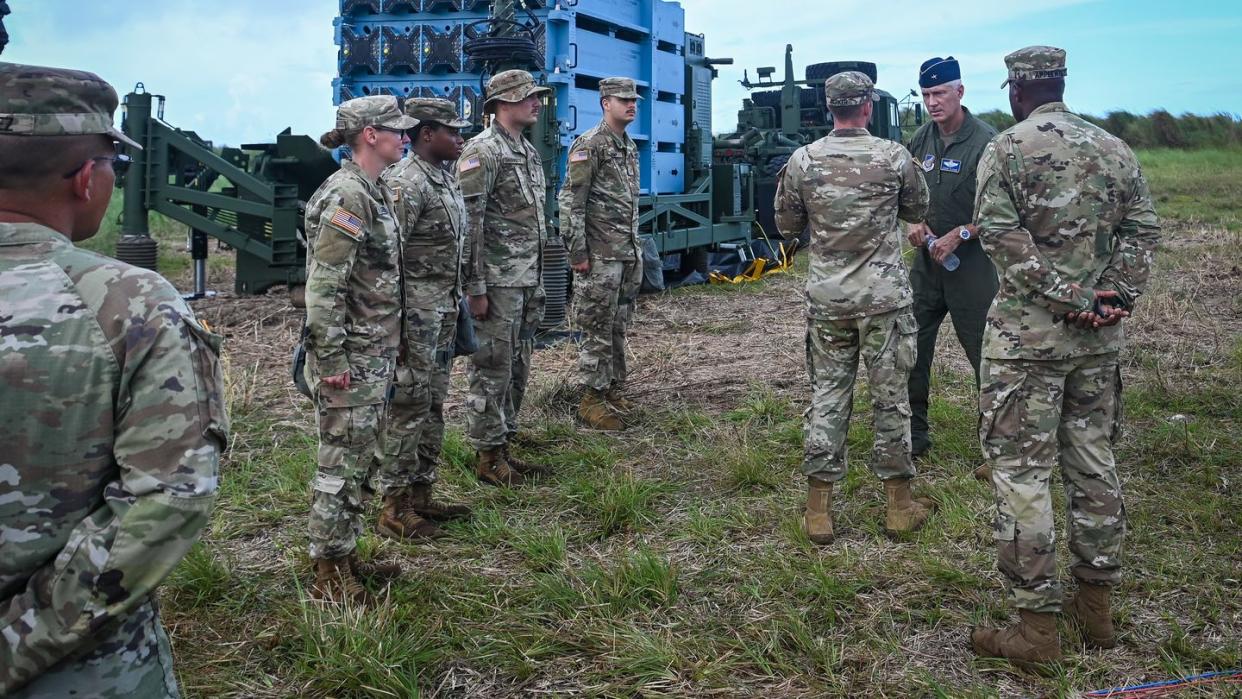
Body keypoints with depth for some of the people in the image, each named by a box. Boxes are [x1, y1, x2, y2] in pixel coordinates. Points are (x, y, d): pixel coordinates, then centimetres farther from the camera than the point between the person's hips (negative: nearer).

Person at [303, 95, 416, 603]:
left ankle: (346, 556, 29)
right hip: (350, 358, -10)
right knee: (342, 462, 0)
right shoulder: (346, 195, -18)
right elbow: (324, 285, -22)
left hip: (376, 355, 10)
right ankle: (329, 575, 13)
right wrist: (331, 360, -21)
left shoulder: (374, 191, 13)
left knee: (363, 459, 17)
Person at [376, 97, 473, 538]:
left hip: (444, 308, 9)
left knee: (432, 406, 14)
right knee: (408, 408, -3)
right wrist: (395, 323, -20)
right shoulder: (405, 184, -16)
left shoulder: (445, 178, 13)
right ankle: (396, 508, 6)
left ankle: (421, 494, 24)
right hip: (416, 311, -9)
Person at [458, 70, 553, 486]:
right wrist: (475, 288, -19)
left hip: (527, 281, 9)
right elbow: (468, 224, -17)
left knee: (517, 369, 14)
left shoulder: (529, 152, 15)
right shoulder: (482, 151, -12)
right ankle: (488, 459, 8)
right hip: (497, 282, -9)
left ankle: (503, 447, 25)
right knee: (492, 370, -1)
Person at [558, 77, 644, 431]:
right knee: (597, 328, -3)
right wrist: (577, 252, -18)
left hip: (629, 255, 8)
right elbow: (571, 201, -15)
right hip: (600, 256, -8)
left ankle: (613, 389, 23)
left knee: (618, 327, 13)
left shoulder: (630, 146, 16)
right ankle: (592, 399, 5)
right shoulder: (588, 144, -10)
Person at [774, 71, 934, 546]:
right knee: (890, 397, 8)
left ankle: (818, 510, 10)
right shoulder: (894, 157, -5)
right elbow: (918, 210, 10)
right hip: (884, 296, -1)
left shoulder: (802, 160, -3)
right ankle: (899, 504, 19)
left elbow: (786, 226, 7)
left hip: (826, 297, 2)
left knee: (827, 395, 8)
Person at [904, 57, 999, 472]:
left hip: (971, 262, -6)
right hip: (927, 259, 6)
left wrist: (958, 235, -18)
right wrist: (913, 223, -1)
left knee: (985, 355, 0)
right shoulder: (922, 139, 8)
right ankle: (914, 436, 22)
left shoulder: (984, 141, -11)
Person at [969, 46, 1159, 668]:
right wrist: (1114, 295, -4)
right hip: (1099, 339, 6)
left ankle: (1036, 628, 2)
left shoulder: (1007, 149, -7)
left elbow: (1001, 235, -18)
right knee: (1094, 464, 15)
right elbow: (1142, 229, 5)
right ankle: (1096, 606, 26)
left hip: (1027, 337, -6)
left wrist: (1069, 297, -15)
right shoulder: (1114, 149, 10)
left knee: (1022, 474, -1)